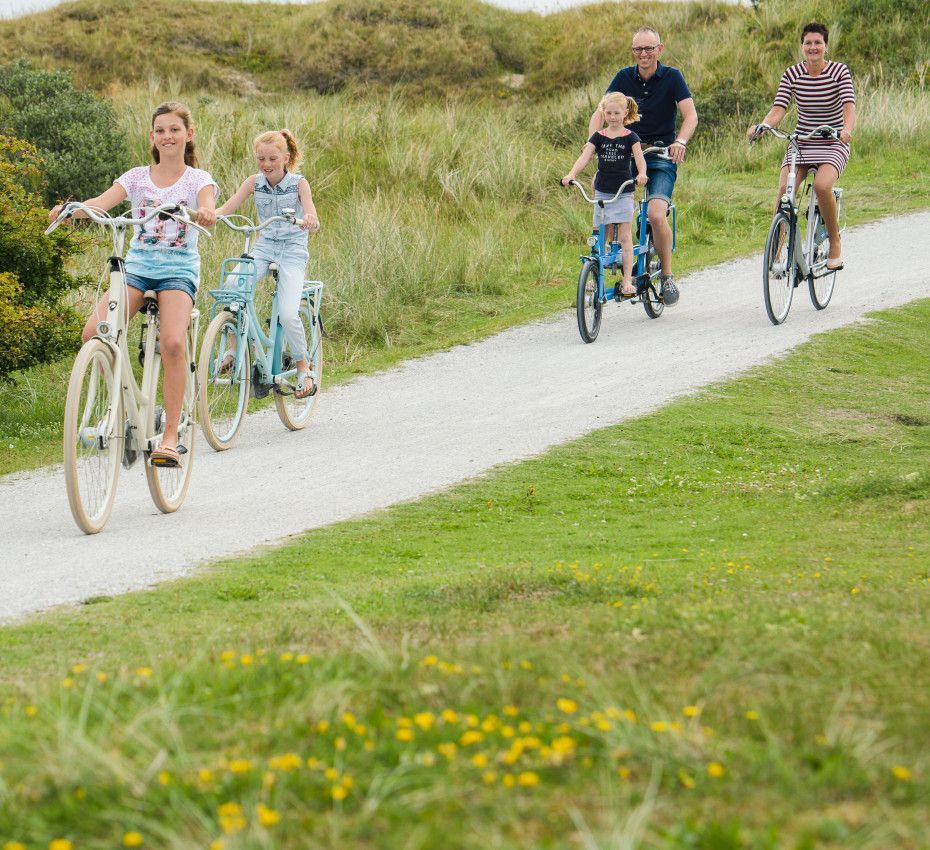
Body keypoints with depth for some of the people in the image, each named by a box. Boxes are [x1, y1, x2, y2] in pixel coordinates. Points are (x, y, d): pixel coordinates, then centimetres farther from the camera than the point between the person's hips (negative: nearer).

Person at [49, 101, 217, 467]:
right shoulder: (137, 177, 10)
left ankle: (170, 437, -19)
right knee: (94, 333, -22)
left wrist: (207, 213, -43)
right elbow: (102, 202, -7)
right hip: (138, 264, 3)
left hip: (179, 268, -2)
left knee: (172, 343, -28)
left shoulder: (198, 179, 5)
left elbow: (207, 204, -18)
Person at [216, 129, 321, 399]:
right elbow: (226, 208, -9)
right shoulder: (254, 182, 1)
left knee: (287, 314, -19)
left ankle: (304, 369, 2)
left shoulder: (298, 183, -7)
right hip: (264, 246, 3)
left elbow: (312, 219, -19)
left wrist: (308, 221, -44)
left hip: (293, 249, -3)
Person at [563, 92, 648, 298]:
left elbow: (639, 158, -17)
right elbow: (584, 157, -8)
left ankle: (627, 280, -10)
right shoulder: (598, 137, 3)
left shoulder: (630, 138, -3)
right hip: (602, 192, 3)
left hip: (623, 192, -3)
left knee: (624, 236, -8)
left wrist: (641, 174, -39)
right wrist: (571, 174, -25)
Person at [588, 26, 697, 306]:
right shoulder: (624, 78, 3)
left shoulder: (672, 77, -5)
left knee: (656, 215, -23)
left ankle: (667, 275, -3)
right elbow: (600, 113, -2)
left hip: (661, 157, -3)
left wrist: (680, 142, -34)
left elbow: (690, 114, -14)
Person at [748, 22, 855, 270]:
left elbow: (849, 107, -20)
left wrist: (847, 129, -42)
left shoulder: (839, 71, -8)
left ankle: (835, 242, -7)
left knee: (822, 186, -31)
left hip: (833, 144, -3)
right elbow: (778, 109, -11)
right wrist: (760, 127, -31)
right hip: (801, 143, 3)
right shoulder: (792, 74, -2)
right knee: (783, 189, -23)